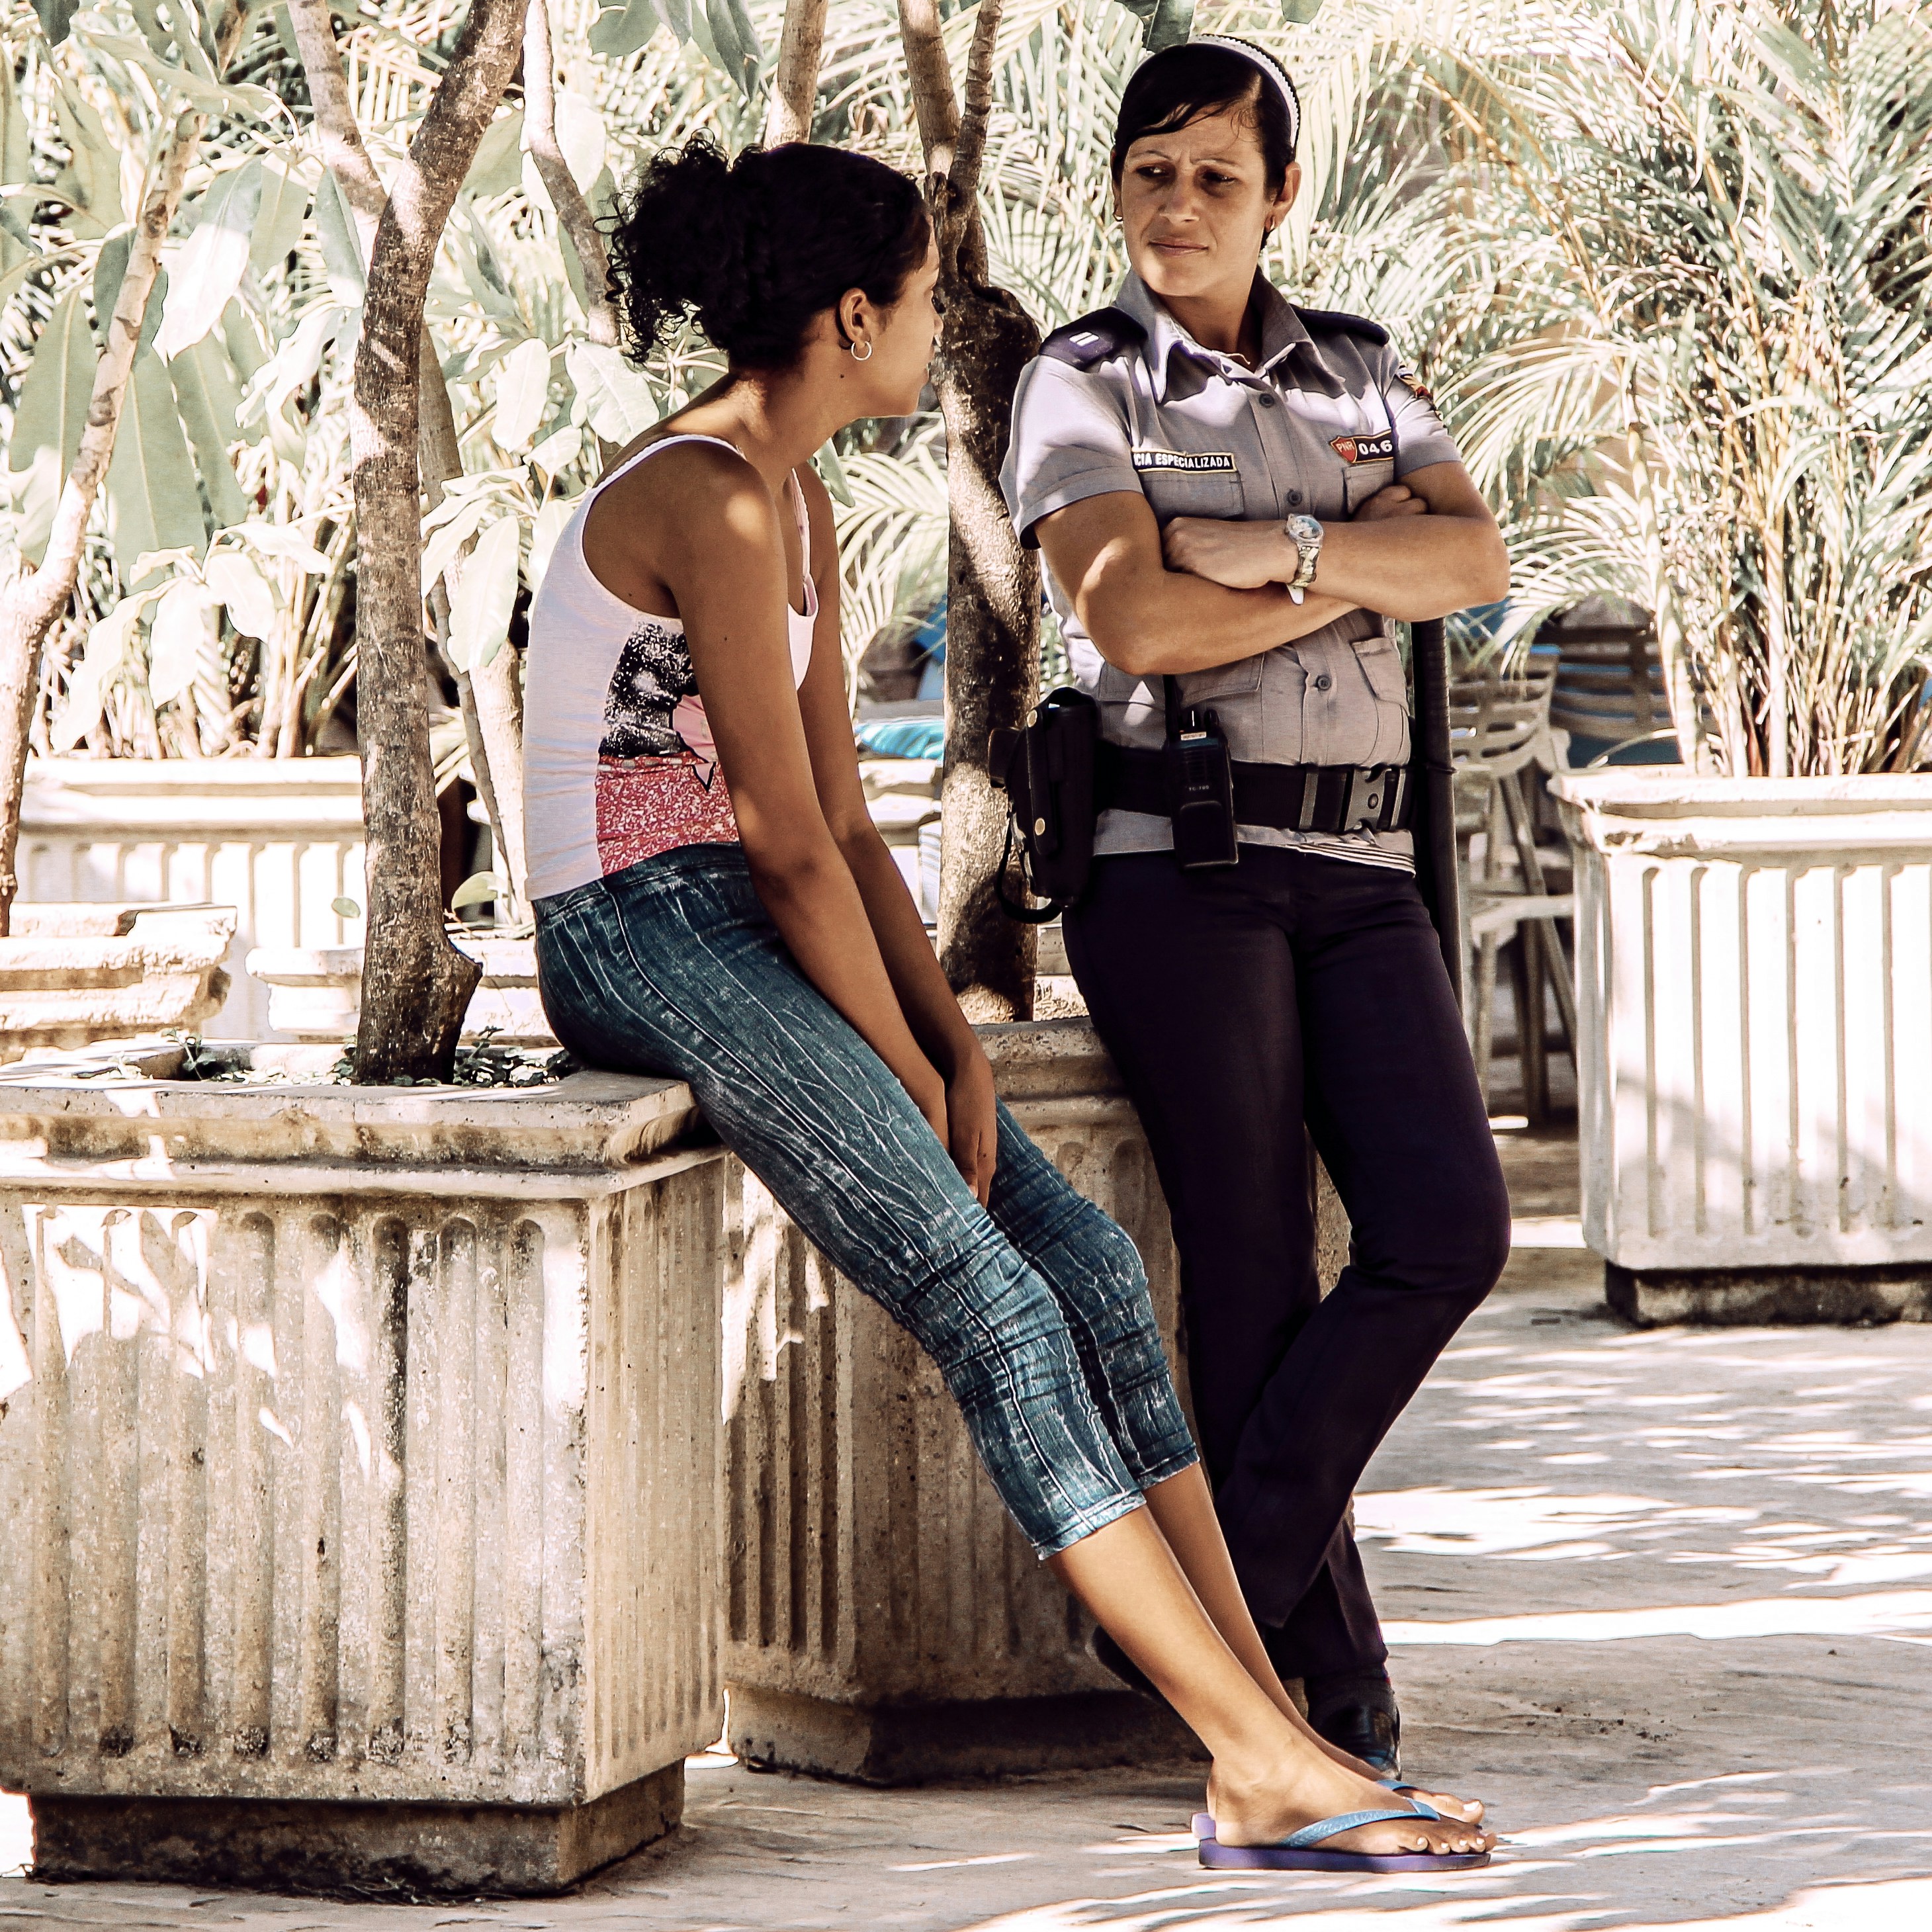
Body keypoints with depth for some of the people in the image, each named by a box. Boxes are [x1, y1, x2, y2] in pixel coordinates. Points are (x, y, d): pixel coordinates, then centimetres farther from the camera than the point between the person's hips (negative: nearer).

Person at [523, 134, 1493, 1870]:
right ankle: (1266, 1763, -23)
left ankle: (1272, 1743, -10)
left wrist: (949, 1044, 2)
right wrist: (906, 1074, -9)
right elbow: (790, 844, -16)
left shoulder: (799, 503, 16)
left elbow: (840, 816, 14)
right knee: (1000, 1312, -19)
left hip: (753, 936, 10)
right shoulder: (711, 505, -16)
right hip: (642, 940, -10)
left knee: (1095, 1266, -5)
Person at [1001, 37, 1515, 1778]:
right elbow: (1131, 618, -12)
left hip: (1358, 868, 5)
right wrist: (1365, 579, -5)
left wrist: (1274, 549, -12)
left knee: (1449, 1229, -10)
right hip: (1176, 862, -4)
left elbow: (1478, 556, 0)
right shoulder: (1084, 384, 3)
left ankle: (1227, 1587, 1)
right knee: (1257, 1271, -6)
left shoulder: (1362, 375, 16)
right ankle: (1334, 1674, 1)